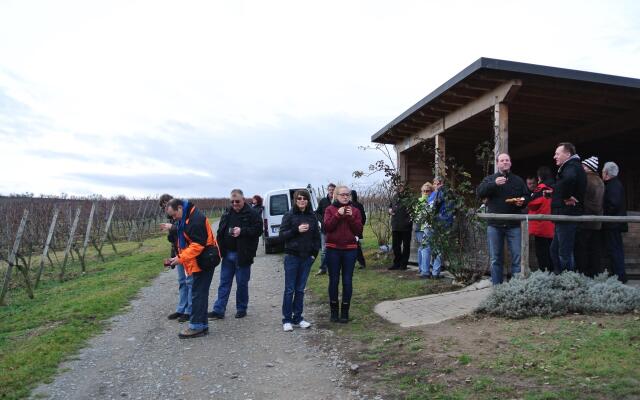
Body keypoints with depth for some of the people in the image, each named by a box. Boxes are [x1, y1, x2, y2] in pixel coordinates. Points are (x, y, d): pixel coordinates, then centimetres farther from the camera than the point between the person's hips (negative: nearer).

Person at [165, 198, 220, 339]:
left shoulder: (196, 219, -19)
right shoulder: (185, 219, 14)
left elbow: (198, 245, -24)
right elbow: (185, 241, 20)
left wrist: (181, 258, -20)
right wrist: (179, 257, 7)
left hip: (204, 262, -10)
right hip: (198, 262, 10)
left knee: (198, 294, -5)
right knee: (200, 293, 13)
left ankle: (196, 326, 1)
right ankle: (202, 325, 20)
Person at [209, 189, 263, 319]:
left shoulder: (251, 214, -8)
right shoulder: (227, 213, 9)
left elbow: (258, 230, -12)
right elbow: (220, 232, 13)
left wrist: (242, 231, -24)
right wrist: (220, 249, 2)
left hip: (242, 255, -5)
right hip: (228, 253, 5)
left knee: (242, 283, 6)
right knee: (224, 283, 8)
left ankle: (241, 309, 20)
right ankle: (219, 310, 12)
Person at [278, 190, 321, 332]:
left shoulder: (312, 216, 6)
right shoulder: (289, 215, -3)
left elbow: (317, 236, 10)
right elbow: (282, 234, -7)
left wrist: (315, 253, 2)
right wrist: (297, 230, -20)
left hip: (306, 257, 3)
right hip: (292, 256, -3)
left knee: (300, 289, 10)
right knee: (290, 289, 1)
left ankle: (298, 317, 19)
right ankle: (287, 319, 10)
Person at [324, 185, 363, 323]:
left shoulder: (355, 211, 7)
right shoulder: (330, 209, 3)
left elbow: (359, 231, -1)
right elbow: (327, 227, -10)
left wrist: (351, 217, -13)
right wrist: (338, 214, -17)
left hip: (350, 249, 1)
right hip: (333, 249, -1)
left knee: (347, 281, 3)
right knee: (334, 280, 5)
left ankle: (345, 312, 14)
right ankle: (334, 311, 17)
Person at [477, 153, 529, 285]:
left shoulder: (518, 180, 14)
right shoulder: (490, 179, 8)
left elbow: (527, 196, 16)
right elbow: (480, 193, -8)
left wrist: (522, 202, -6)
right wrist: (494, 184, -21)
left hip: (514, 224, 1)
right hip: (494, 224, -1)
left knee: (517, 256, -3)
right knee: (495, 258, 4)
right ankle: (496, 286, 13)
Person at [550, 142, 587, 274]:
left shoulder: (572, 166, -14)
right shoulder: (572, 166, 19)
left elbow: (569, 179, -38)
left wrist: (567, 197, -25)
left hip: (567, 217, -11)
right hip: (564, 217, 11)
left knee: (565, 254, -5)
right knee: (555, 250, 16)